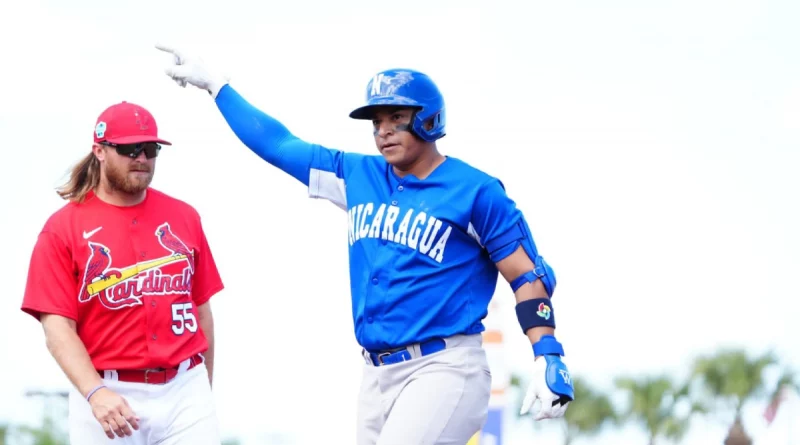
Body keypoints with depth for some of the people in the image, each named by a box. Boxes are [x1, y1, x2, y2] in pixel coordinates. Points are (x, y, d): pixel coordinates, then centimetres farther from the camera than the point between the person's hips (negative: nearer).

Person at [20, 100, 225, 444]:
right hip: (109, 399, -2)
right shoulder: (63, 228, -1)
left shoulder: (184, 218, 10)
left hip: (185, 391, 3)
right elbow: (58, 327, -8)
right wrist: (95, 392, -21)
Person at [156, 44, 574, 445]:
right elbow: (277, 143, 21)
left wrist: (548, 355, -17)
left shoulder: (474, 191, -4)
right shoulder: (357, 176, 12)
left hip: (444, 371, -7)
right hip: (378, 376, 7)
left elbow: (528, 275, -4)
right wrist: (212, 83, 26)